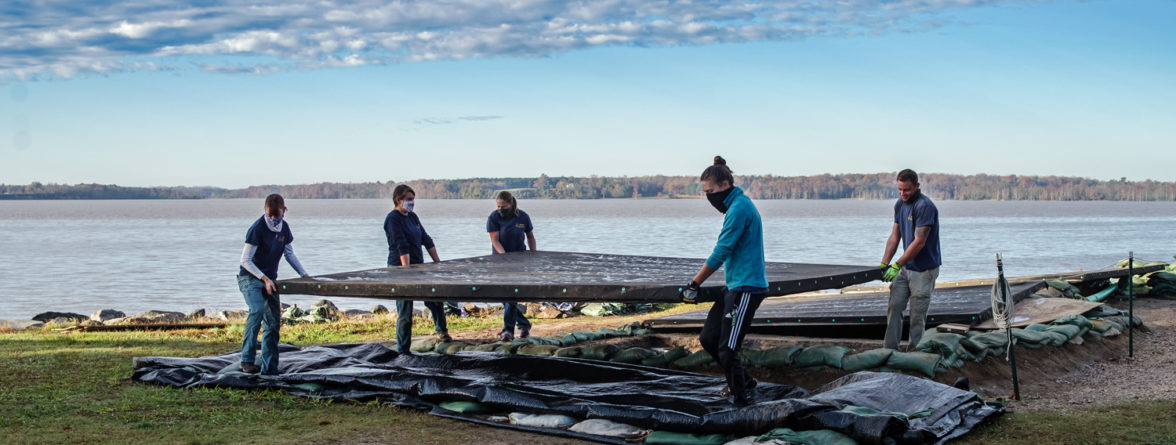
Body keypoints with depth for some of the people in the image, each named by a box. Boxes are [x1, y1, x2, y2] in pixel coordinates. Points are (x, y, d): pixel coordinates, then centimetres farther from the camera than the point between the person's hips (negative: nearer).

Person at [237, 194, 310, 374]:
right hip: (250, 278, -6)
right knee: (257, 310, -29)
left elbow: (289, 254, 16)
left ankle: (269, 368, 9)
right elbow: (245, 260, -15)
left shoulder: (284, 228, 3)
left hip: (269, 280, 7)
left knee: (273, 322, 2)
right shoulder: (257, 228, -17)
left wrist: (304, 275, 10)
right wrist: (264, 278, -20)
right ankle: (247, 360, -28)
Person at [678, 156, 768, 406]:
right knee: (708, 338, 12)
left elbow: (721, 252, -17)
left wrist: (694, 285, -9)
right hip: (735, 286, 10)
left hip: (747, 288, -10)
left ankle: (742, 398, 4)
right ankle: (743, 381, 27)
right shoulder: (737, 205, 15)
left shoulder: (739, 208, -17)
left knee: (727, 349, -8)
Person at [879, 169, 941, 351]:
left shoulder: (925, 206, -19)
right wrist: (884, 263, 1)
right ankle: (890, 349, 9)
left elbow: (919, 242, -21)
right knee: (894, 307, 4)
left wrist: (897, 265, -20)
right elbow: (895, 236, 11)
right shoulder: (900, 204, 7)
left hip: (924, 269, -7)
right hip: (905, 268, 7)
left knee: (917, 315, -1)